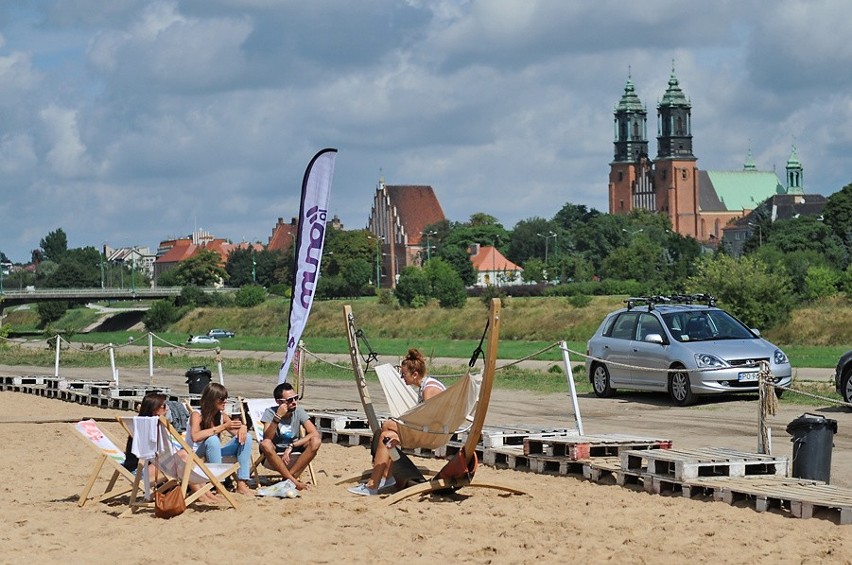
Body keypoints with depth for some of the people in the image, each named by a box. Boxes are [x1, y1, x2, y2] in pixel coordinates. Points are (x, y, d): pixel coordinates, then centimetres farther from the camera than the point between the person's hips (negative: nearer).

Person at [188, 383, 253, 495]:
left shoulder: (222, 416, 3)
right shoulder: (197, 415, -15)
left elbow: (237, 433, 7)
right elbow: (195, 437, -34)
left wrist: (243, 427, -20)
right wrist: (223, 427, -33)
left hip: (214, 454, 7)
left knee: (246, 437, -7)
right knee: (213, 439, -35)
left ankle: (241, 484, -14)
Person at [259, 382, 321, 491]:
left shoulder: (299, 411, -4)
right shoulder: (270, 413, -11)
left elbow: (315, 433, -15)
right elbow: (267, 438, -25)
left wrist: (291, 446, -23)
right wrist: (278, 417, -36)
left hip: (293, 455, 2)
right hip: (274, 458, -2)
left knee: (316, 441, -23)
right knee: (265, 444, -35)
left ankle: (290, 476, -22)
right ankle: (293, 481, -27)